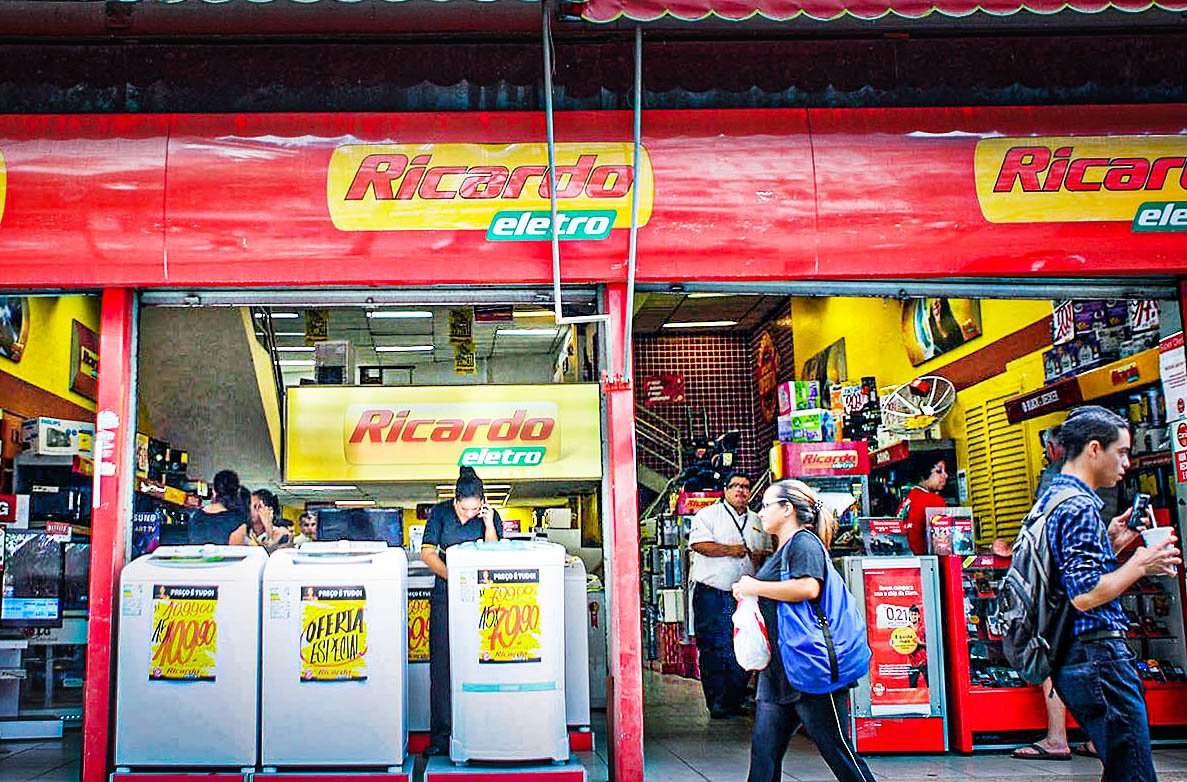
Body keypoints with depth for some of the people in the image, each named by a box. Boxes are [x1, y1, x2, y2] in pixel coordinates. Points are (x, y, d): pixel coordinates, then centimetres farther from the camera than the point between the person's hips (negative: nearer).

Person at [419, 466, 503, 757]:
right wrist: (452, 577, -15)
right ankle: (441, 736, 2)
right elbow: (427, 552, -3)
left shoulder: (491, 517, 2)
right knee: (441, 665, -2)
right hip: (445, 598, 0)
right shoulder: (441, 513, 2)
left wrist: (489, 526, -13)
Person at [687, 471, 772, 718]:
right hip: (712, 593, -5)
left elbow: (767, 551, 23)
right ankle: (716, 703, 3)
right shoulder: (708, 515, 1)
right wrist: (730, 550, -15)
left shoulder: (757, 521, 18)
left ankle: (735, 701, 14)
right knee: (713, 649, -4)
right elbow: (699, 544, -11)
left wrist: (762, 557, 0)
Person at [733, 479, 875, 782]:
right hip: (779, 672, 10)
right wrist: (747, 594, 14)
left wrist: (755, 587, -16)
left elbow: (808, 588, -26)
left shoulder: (804, 542, -8)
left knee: (836, 748, -2)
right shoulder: (782, 551, 21)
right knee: (763, 750, 8)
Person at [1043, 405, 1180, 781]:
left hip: (1074, 658, 11)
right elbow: (1085, 596, -22)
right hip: (1097, 653, -11)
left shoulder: (1052, 498, 16)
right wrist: (1140, 565, -10)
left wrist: (1110, 544, 14)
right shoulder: (1080, 508, -15)